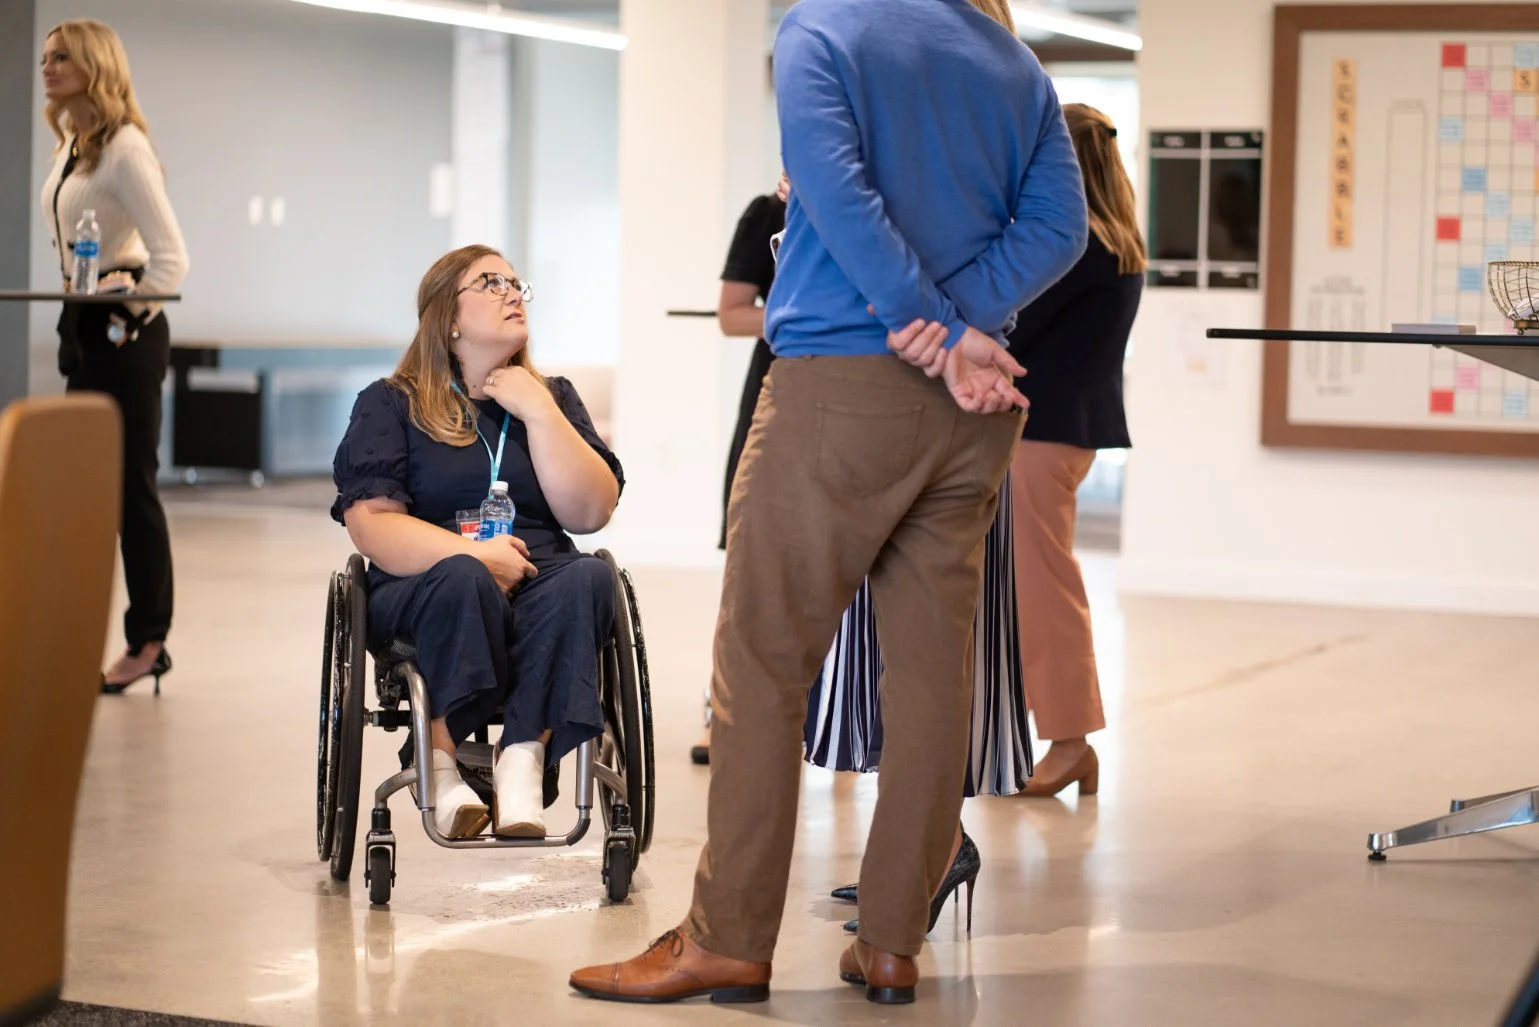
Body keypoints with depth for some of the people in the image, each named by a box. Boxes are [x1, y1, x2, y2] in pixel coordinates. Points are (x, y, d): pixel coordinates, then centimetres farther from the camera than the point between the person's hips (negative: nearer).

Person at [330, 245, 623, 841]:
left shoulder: (553, 397, 18)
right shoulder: (391, 404, 9)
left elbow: (591, 513, 4)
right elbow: (370, 525, -6)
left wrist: (539, 412, -3)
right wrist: (473, 554, -20)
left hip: (538, 584, 3)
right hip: (421, 592, -3)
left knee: (587, 577, -31)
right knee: (463, 580, -37)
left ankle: (523, 759, -36)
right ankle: (440, 765, -29)